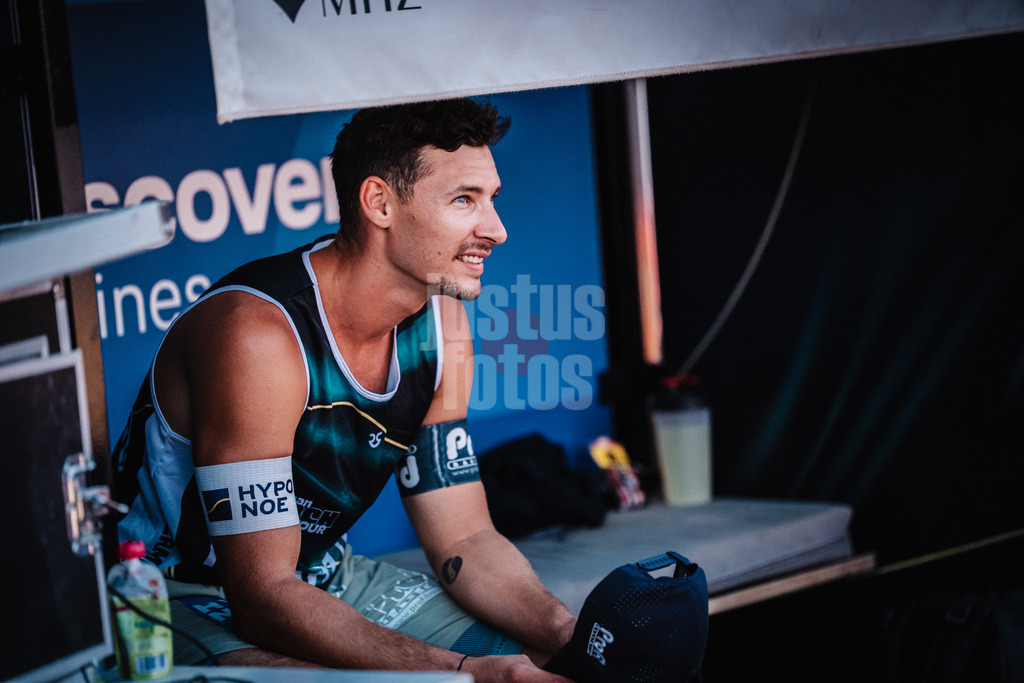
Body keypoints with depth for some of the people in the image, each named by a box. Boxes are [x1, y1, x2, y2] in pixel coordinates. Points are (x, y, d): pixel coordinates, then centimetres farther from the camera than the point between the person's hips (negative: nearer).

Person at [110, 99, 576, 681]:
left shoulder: (440, 318, -2)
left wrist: (566, 632, -19)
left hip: (323, 577, 8)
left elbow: (465, 539, 1)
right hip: (193, 602, -7)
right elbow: (263, 595, -30)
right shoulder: (255, 334, -28)